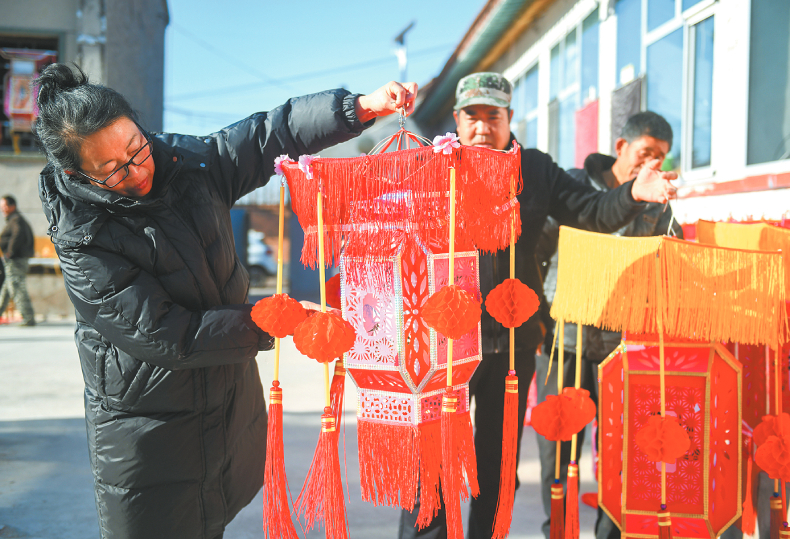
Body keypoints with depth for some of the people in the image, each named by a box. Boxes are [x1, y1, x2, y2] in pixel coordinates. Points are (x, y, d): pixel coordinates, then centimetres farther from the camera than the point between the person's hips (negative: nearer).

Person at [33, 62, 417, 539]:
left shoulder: (186, 161, -4)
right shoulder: (82, 240, -22)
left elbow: (270, 134, 1)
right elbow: (165, 337, -25)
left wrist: (365, 106, -10)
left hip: (231, 401, 6)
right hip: (145, 424, -5)